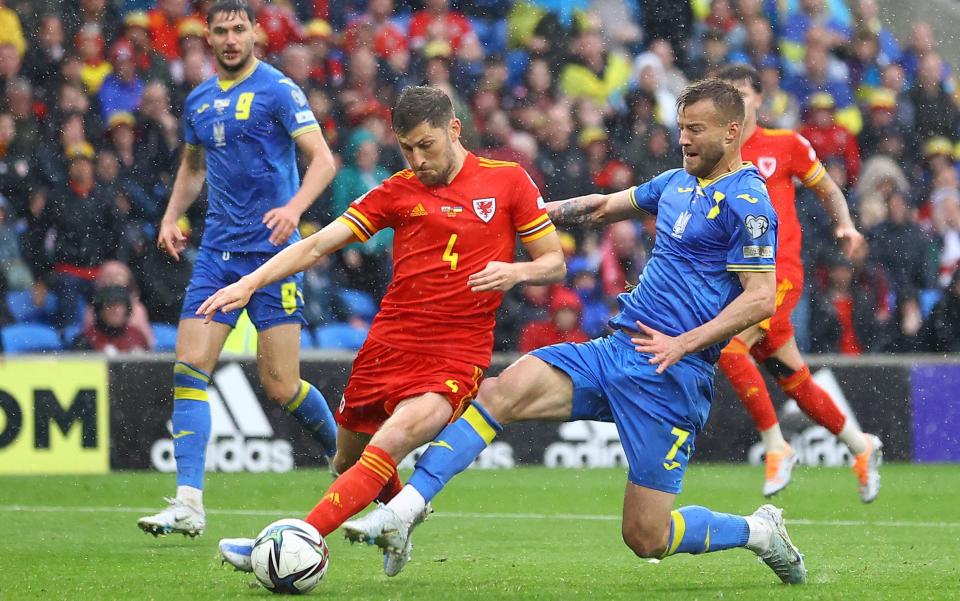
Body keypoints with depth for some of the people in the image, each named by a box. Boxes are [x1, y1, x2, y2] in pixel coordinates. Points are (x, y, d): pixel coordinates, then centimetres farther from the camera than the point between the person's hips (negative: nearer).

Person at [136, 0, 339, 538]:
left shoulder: (277, 90, -5)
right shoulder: (199, 101, 14)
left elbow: (323, 159, -10)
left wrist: (294, 207, -27)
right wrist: (172, 216, 14)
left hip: (272, 250, -6)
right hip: (217, 252, 6)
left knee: (280, 386, -5)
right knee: (190, 368, -9)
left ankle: (342, 452, 25)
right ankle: (189, 503, -11)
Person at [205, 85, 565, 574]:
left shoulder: (508, 181, 3)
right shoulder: (398, 191, 8)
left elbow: (554, 264, 8)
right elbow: (319, 244, 4)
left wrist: (516, 272, -15)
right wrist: (251, 282, -8)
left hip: (456, 357, -4)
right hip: (388, 346, 4)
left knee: (388, 446, -27)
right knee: (347, 461, 10)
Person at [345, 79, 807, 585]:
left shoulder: (748, 203, -8)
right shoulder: (678, 182, 16)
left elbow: (761, 298, -16)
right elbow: (605, 206, 31)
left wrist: (684, 343, -23)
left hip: (671, 376, -8)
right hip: (616, 349, 8)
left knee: (646, 539, -7)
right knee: (499, 392, -16)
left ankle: (760, 532, 21)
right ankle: (399, 516, -24)